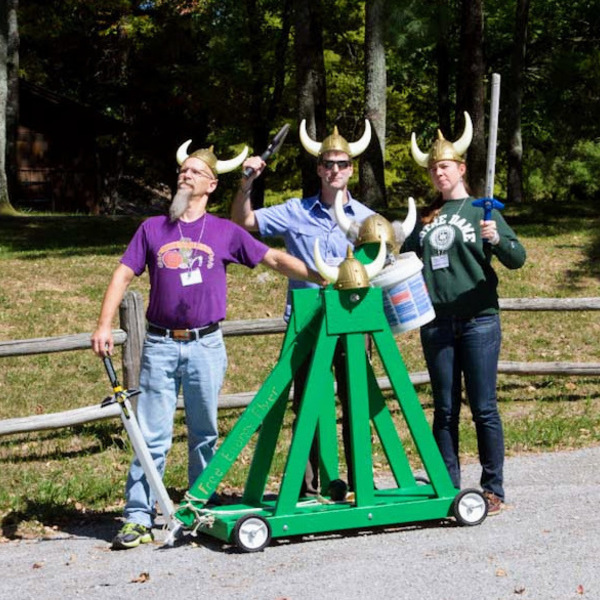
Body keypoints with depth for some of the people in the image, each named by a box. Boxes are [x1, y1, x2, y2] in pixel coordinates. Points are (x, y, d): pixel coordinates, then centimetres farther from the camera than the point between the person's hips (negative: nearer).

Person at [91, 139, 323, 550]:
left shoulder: (225, 232, 6)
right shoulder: (153, 229, 8)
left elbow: (274, 259, 6)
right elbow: (124, 275, 5)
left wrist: (320, 278, -3)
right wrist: (105, 325, -6)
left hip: (206, 345, 0)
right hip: (161, 345, 0)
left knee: (204, 434, 8)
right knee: (152, 435, -2)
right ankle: (139, 518, 0)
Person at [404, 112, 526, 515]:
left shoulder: (480, 210, 2)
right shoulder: (426, 218, 14)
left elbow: (517, 259, -8)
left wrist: (497, 239, -26)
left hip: (478, 321, -4)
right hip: (437, 324, 4)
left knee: (483, 407, -3)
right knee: (445, 409, 6)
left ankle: (493, 489, 3)